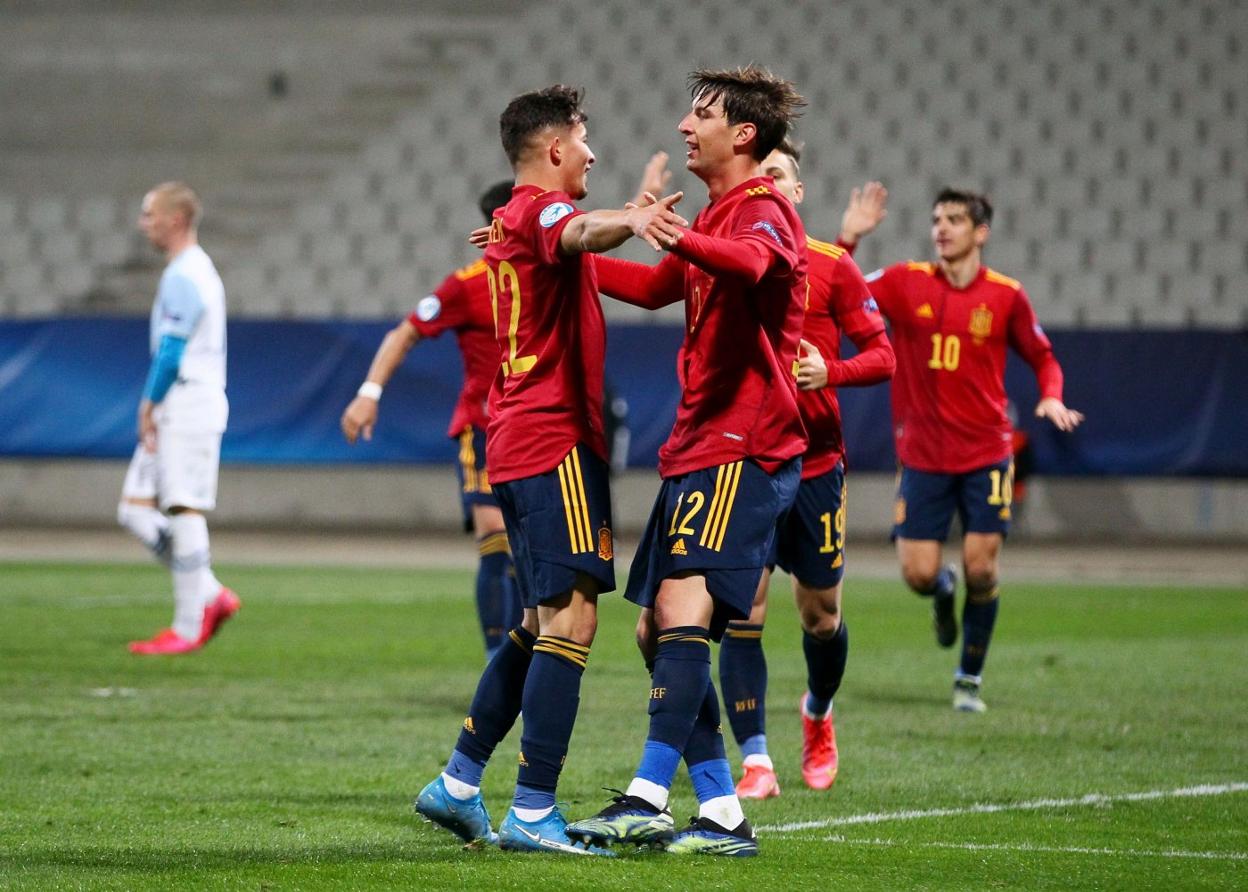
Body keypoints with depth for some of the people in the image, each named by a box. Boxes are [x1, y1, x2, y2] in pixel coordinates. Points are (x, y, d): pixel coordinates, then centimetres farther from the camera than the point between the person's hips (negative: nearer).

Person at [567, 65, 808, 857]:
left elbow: (753, 260, -36)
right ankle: (723, 815, 8)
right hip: (699, 448, 10)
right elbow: (656, 287, 38)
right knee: (658, 630, 7)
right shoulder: (721, 216, 22)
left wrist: (683, 240, -56)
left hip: (741, 450, -10)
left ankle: (648, 799, -30)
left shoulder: (761, 209, -10)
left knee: (682, 610, -21)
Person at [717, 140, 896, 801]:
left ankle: (817, 713, 39)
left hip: (814, 463, 0)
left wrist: (832, 371, -17)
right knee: (742, 612, -10)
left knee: (821, 615, 9)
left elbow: (882, 354, 0)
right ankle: (755, 762, -8)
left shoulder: (832, 267, -1)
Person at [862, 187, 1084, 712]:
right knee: (918, 574, -5)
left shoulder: (1006, 295, -1)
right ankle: (943, 593, 35)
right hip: (922, 453, 0)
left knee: (981, 566, -6)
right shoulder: (905, 282, -2)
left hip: (985, 453, 0)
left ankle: (970, 678, 14)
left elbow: (1042, 358, 10)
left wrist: (1052, 397, -10)